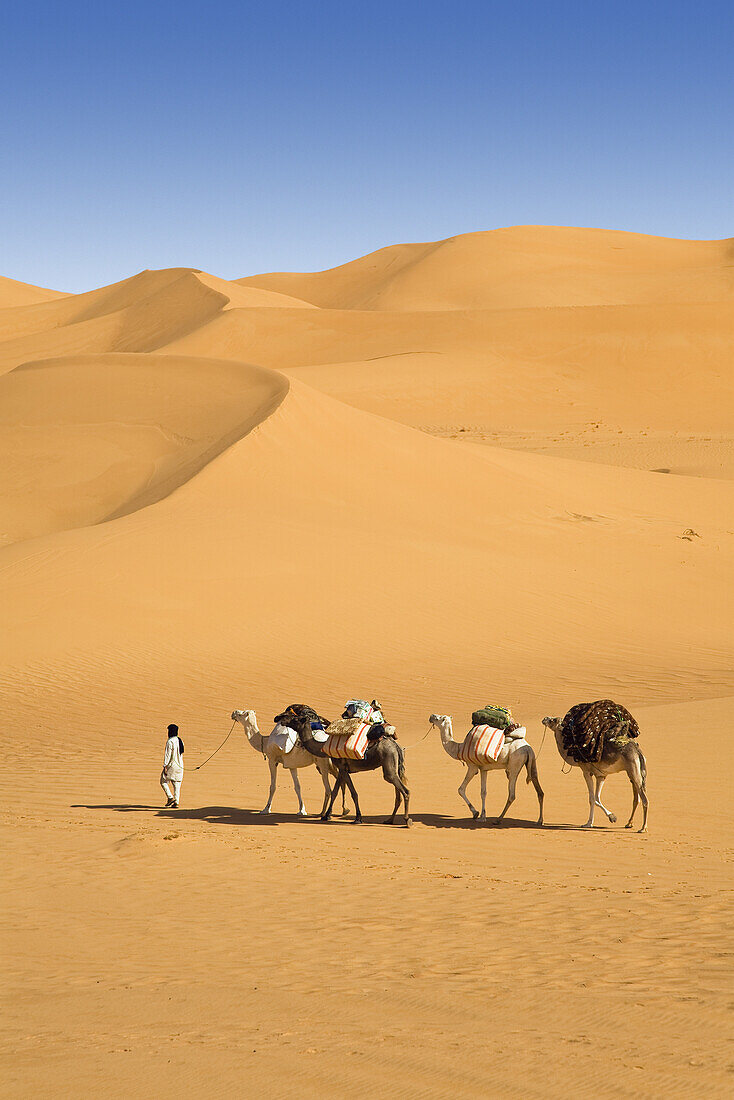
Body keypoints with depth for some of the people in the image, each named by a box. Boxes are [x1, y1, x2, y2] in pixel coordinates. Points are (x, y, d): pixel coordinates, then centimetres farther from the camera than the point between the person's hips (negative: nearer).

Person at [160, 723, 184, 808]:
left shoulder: (170, 742, -15)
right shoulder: (180, 741, 8)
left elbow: (167, 755, -17)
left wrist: (165, 766, -16)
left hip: (171, 765, -7)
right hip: (180, 766, 7)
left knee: (163, 782, 7)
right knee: (177, 785, 7)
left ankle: (170, 797, -6)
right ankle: (176, 803, 4)